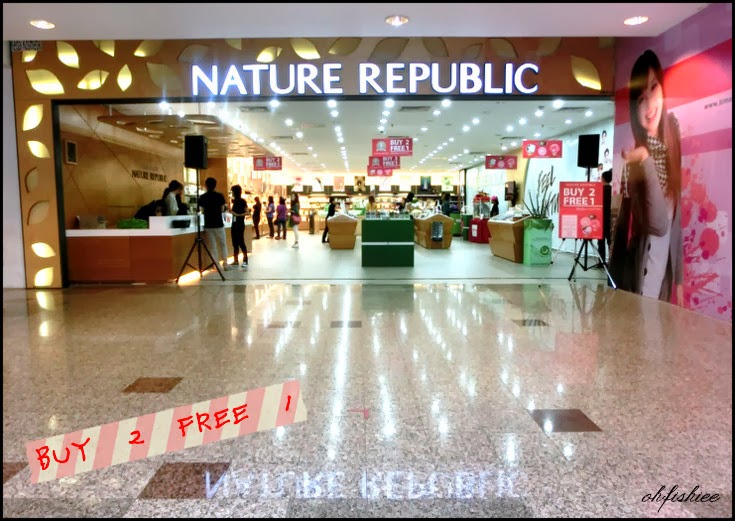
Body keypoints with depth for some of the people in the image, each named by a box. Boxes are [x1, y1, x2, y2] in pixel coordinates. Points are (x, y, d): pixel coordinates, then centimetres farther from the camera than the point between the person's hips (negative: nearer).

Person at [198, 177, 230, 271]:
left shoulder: (202, 197, 0)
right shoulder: (220, 196, -5)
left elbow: (202, 211, 3)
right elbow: (222, 210, -1)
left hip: (208, 225, 1)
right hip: (218, 224, -1)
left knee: (212, 246, 6)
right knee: (222, 244, 10)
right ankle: (225, 264, 8)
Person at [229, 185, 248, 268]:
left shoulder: (243, 201, -9)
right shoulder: (234, 201, 12)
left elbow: (247, 212, -14)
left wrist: (238, 215, -24)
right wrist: (229, 207, 2)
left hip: (240, 224, -8)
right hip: (234, 224, 8)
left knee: (240, 242, -8)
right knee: (235, 242, 8)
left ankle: (245, 261, -3)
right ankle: (235, 260, 13)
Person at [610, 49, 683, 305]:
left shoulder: (671, 136, 0)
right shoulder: (637, 158, -19)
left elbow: (676, 218, 6)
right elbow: (659, 224, -27)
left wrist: (679, 279, 10)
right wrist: (646, 162, -37)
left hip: (665, 275, 6)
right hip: (640, 281, -6)